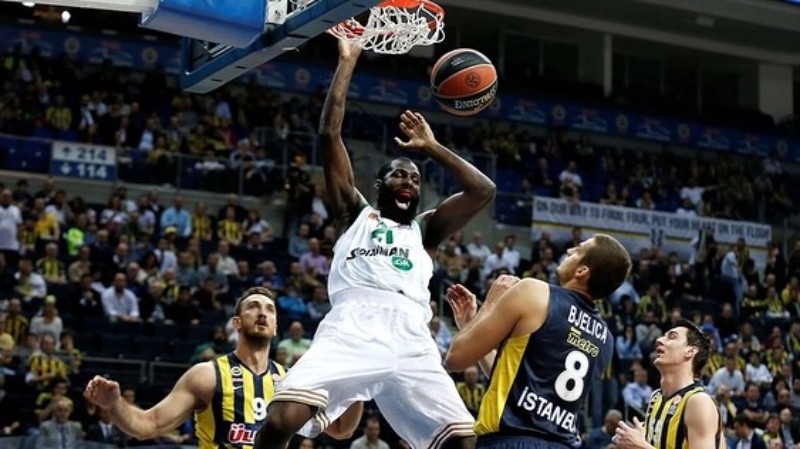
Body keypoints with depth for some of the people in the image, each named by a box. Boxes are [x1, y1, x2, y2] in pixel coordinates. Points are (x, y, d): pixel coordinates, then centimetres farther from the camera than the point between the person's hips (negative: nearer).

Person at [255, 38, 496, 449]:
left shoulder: (425, 229, 33)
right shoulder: (355, 213, 27)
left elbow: (484, 191, 22)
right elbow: (329, 135, 18)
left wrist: (432, 148, 30)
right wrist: (347, 61, 21)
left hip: (410, 342, 3)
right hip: (350, 332, -3)